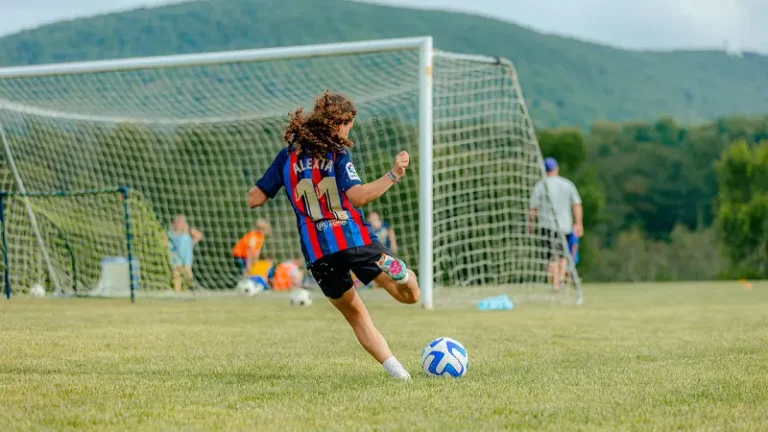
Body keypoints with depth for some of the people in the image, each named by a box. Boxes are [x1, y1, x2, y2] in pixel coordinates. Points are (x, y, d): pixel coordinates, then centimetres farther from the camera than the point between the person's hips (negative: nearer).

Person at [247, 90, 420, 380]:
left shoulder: (288, 157, 11)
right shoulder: (338, 155, -1)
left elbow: (254, 199, 12)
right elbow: (358, 196, -16)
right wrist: (393, 175, -11)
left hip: (317, 253, 4)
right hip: (355, 239, -4)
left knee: (355, 314, 16)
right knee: (410, 294, 1)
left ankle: (393, 367, 2)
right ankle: (398, 273, -34)